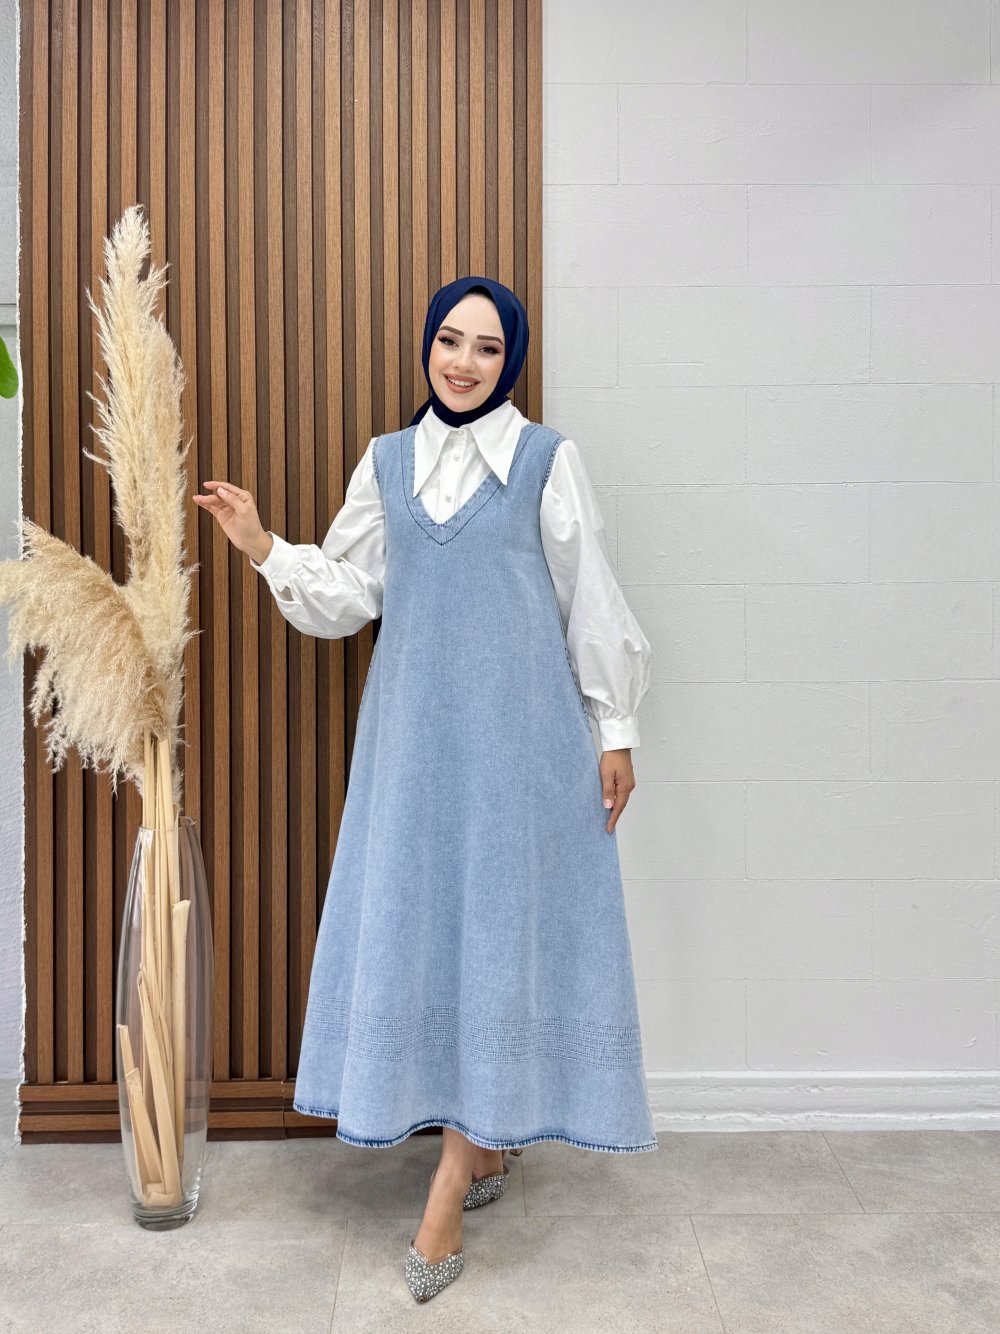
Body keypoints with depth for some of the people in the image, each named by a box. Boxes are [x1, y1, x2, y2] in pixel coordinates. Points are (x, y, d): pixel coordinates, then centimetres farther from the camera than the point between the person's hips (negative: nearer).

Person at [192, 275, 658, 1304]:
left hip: (519, 730, -4)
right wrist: (264, 547, -3)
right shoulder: (388, 462, 10)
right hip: (413, 731, 4)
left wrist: (616, 729, -1)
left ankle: (451, 1187, 8)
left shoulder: (547, 461, 0)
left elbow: (590, 602, 0)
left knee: (497, 933, -2)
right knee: (413, 926, 6)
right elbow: (346, 590, 12)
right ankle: (486, 1145, 26)